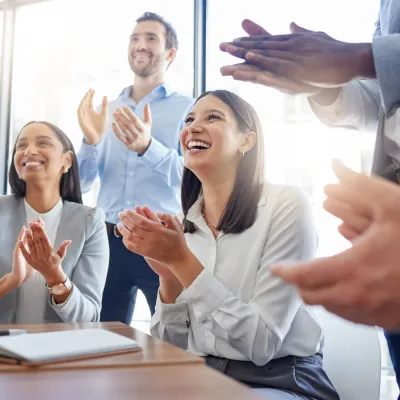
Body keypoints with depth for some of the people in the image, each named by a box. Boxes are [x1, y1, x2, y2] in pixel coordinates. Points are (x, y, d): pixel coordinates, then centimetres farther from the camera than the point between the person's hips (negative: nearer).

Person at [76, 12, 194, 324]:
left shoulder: (188, 109, -1)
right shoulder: (107, 110, 12)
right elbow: (81, 183, 9)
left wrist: (149, 146, -26)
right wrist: (91, 140, -10)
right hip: (110, 240, 4)